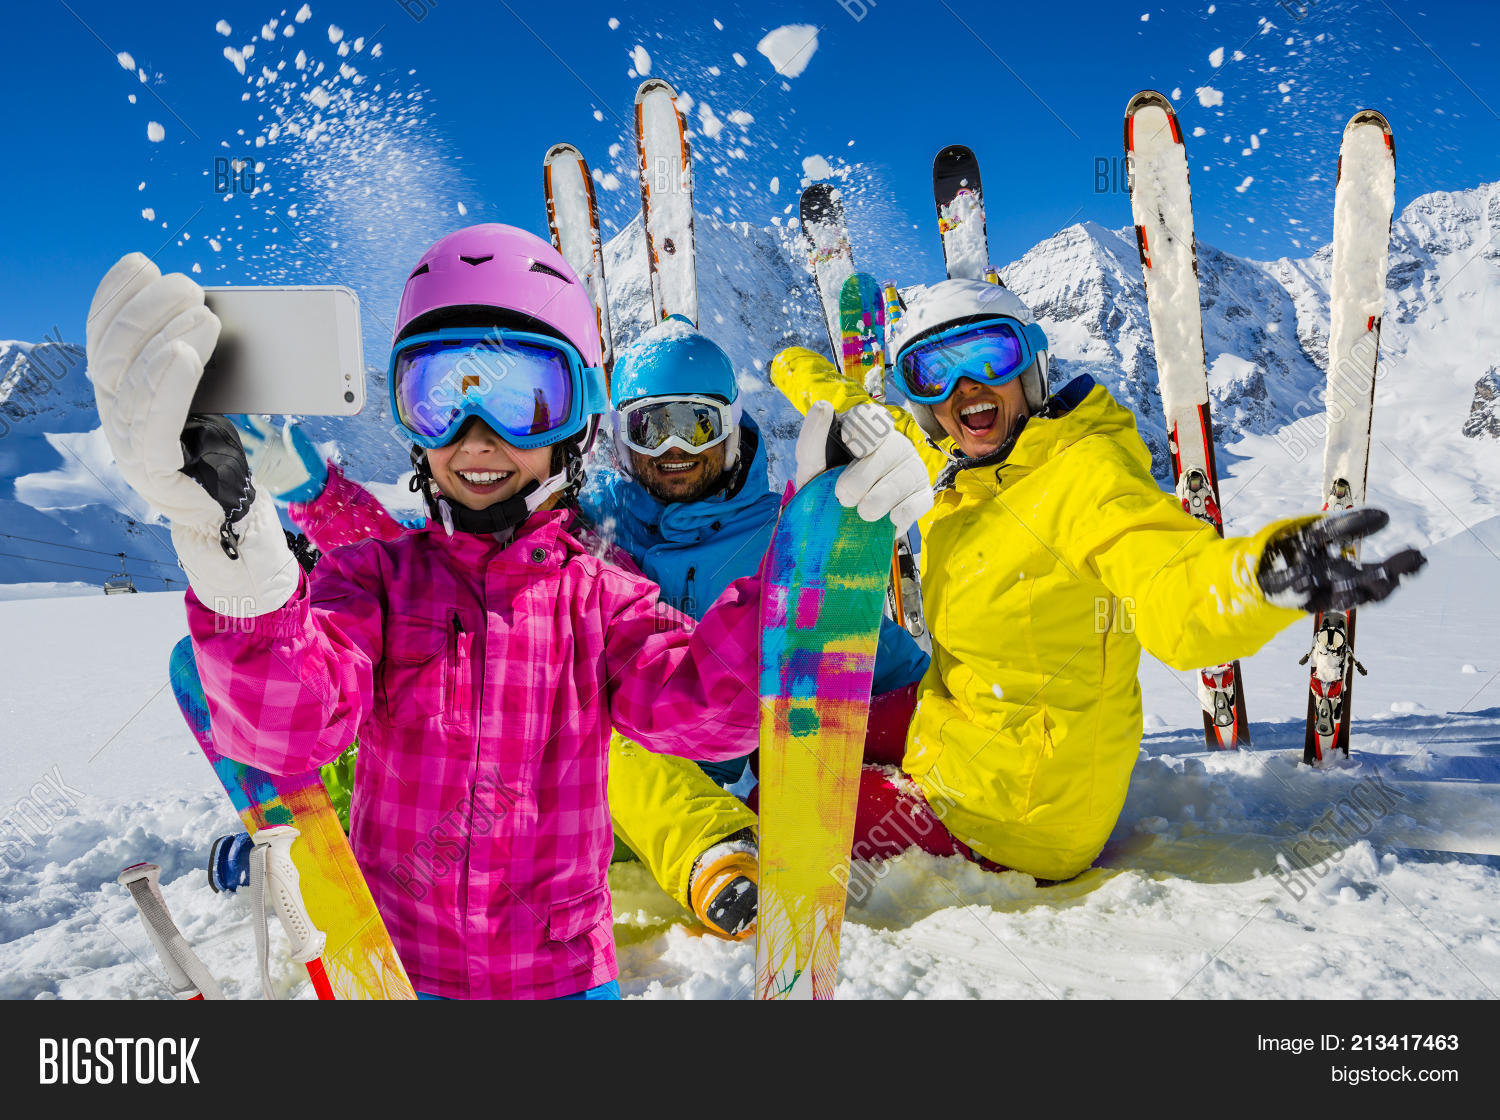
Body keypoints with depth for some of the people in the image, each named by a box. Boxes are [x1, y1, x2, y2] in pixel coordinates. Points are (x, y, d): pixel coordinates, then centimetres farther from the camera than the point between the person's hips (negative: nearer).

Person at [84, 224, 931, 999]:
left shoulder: (602, 595, -4)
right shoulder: (376, 577, -4)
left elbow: (708, 707, -22)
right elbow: (288, 726, -24)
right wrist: (227, 531, -42)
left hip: (562, 969, 0)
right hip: (394, 962, 0)